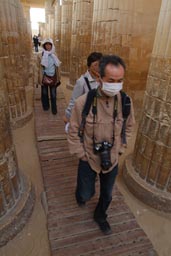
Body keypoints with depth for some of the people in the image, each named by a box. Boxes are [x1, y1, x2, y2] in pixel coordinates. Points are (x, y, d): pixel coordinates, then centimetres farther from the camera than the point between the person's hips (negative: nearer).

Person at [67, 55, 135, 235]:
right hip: (88, 159, -2)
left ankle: (100, 216, 54)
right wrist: (81, 155, -8)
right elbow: (73, 132, -12)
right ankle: (80, 195, 58)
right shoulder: (83, 102, -24)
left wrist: (118, 147, 3)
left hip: (112, 160, 3)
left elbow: (129, 126, 4)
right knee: (86, 194, 19)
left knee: (107, 194, 22)